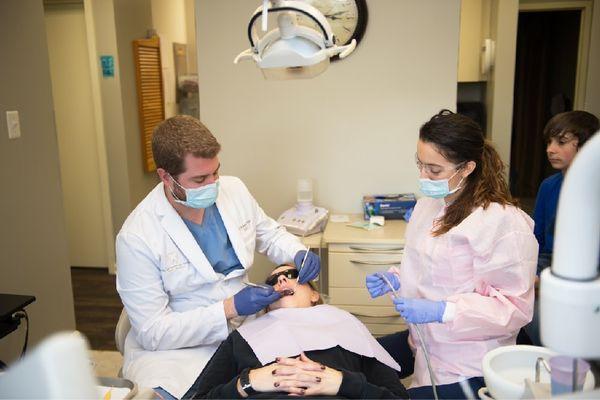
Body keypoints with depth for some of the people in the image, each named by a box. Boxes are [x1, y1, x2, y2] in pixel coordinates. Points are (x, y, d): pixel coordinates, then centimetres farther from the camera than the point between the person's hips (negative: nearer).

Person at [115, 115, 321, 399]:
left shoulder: (234, 189, -3)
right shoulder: (136, 237, -18)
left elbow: (270, 234, 16)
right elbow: (153, 332, -15)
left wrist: (297, 254, -6)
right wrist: (229, 309, -24)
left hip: (244, 325, 5)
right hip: (174, 350, -4)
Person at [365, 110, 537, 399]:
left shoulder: (504, 222, -22)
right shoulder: (429, 203, 4)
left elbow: (515, 306, -21)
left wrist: (440, 311, -28)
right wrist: (396, 279, -3)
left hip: (464, 366, -7)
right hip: (423, 342, 8)